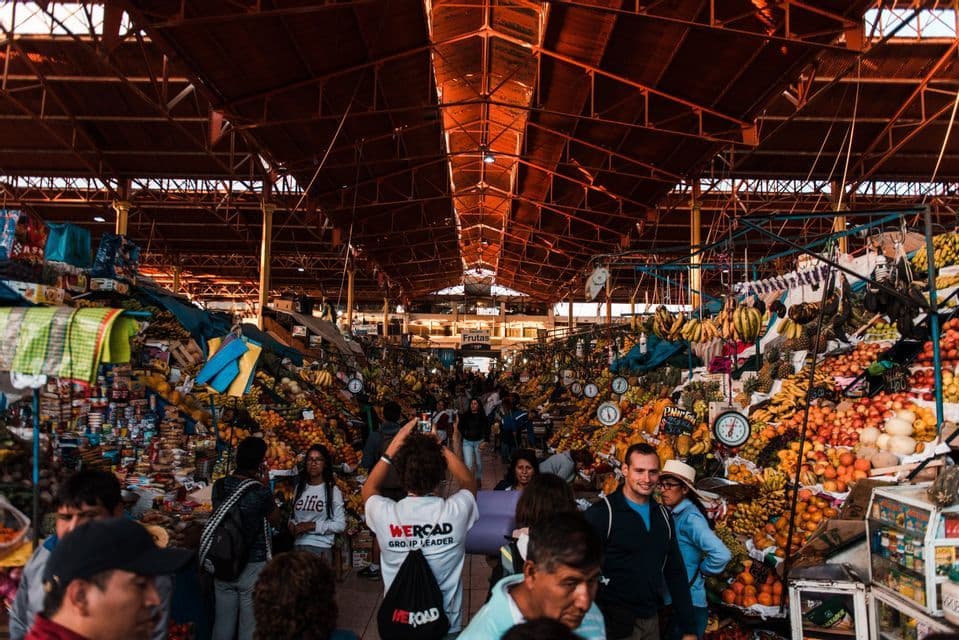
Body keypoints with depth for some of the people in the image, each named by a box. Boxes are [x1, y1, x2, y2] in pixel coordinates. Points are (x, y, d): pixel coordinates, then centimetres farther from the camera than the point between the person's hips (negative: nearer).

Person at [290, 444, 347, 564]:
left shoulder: (332, 490, -5)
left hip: (321, 548, -4)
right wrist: (292, 524, -3)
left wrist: (312, 525, -14)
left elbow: (340, 525, -8)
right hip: (298, 545, 4)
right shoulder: (299, 487, 10)